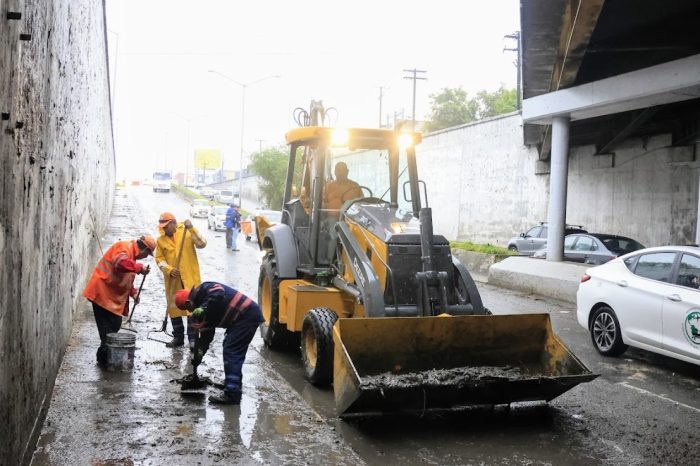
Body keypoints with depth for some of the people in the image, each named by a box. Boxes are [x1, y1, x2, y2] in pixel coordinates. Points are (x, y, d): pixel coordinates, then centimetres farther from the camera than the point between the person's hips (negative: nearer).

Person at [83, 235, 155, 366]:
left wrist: (133, 292, 13)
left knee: (114, 325, 12)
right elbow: (121, 263, -35)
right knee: (108, 328, -7)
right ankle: (105, 358, -3)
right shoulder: (124, 247, -13)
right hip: (103, 293, -10)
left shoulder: (131, 253, 19)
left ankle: (106, 356, 20)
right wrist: (140, 267, -26)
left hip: (112, 296, 10)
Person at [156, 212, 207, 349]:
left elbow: (202, 244, -14)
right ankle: (178, 337, 23)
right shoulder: (161, 240, 5)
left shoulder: (187, 232, -3)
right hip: (172, 280, 4)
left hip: (190, 278, -4)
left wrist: (191, 229, -23)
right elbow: (159, 258, 6)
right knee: (173, 308, 11)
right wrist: (169, 269, -11)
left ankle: (193, 338, 3)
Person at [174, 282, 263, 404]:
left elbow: (218, 294, -30)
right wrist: (199, 353, 13)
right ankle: (234, 385, 33)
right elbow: (206, 332, 19)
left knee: (231, 352, -10)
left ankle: (231, 395, -9)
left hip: (247, 315, -11)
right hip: (240, 318, 11)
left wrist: (203, 309, -30)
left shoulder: (202, 289, -9)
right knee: (230, 350, 21)